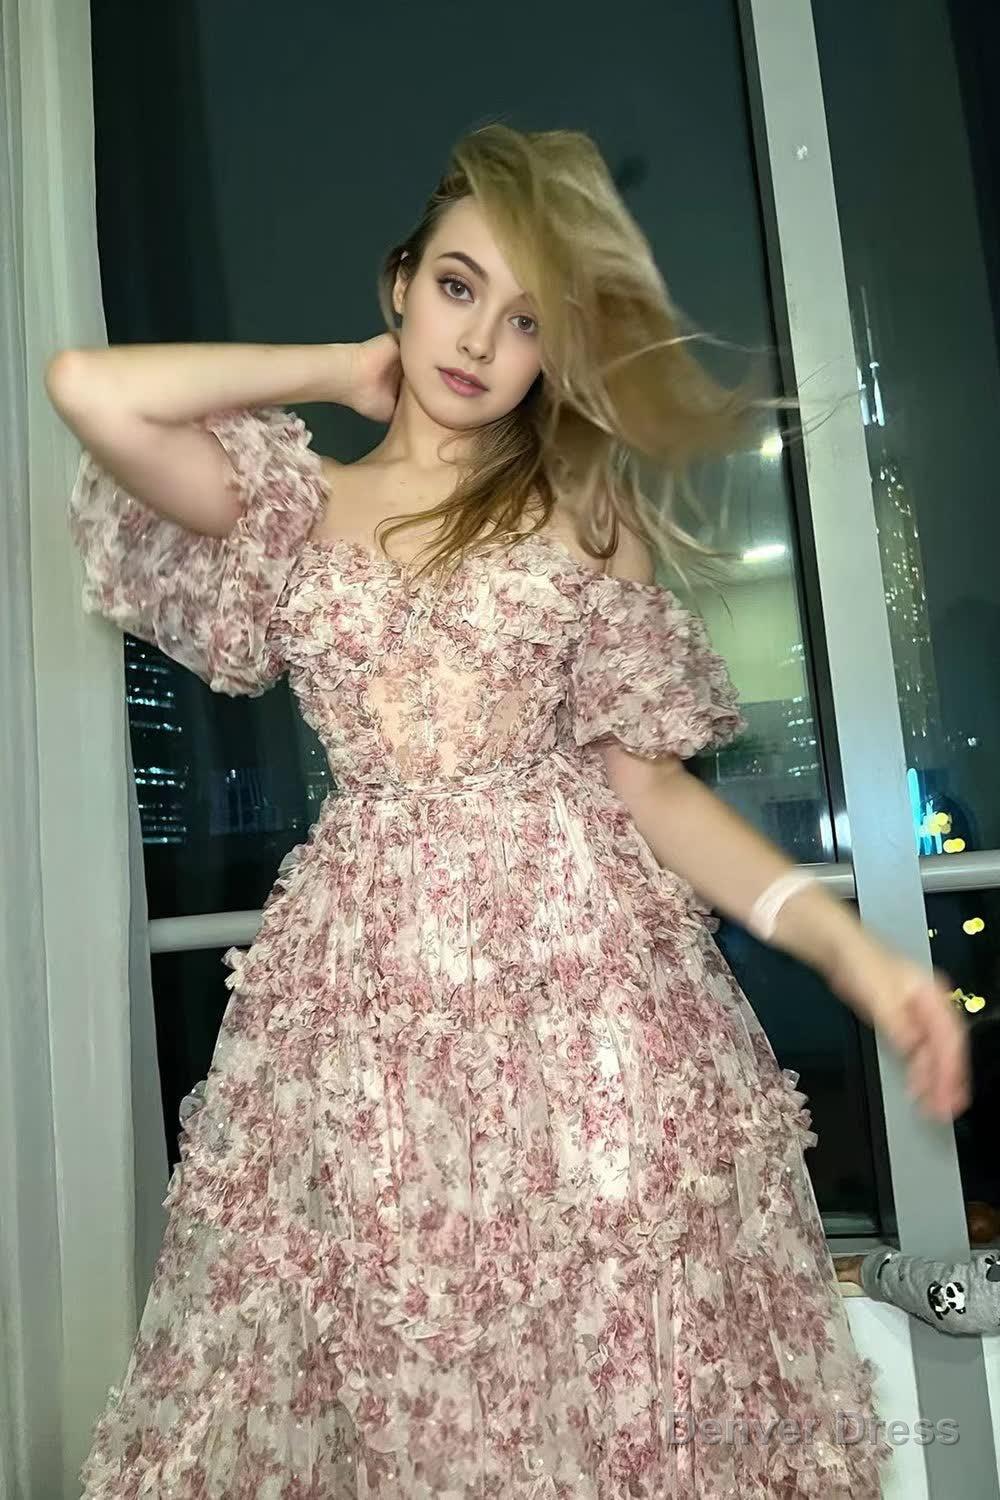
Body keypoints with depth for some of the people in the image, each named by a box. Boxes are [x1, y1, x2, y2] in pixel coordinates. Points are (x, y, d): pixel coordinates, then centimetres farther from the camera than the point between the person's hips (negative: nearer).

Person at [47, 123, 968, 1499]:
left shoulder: (587, 513, 8)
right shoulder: (296, 503, 10)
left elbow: (646, 780, 3)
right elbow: (88, 388, -7)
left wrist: (842, 939, -10)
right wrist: (344, 369, 5)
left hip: (580, 949, 0)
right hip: (369, 972, 1)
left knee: (620, 1357, 2)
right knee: (389, 1352, 5)